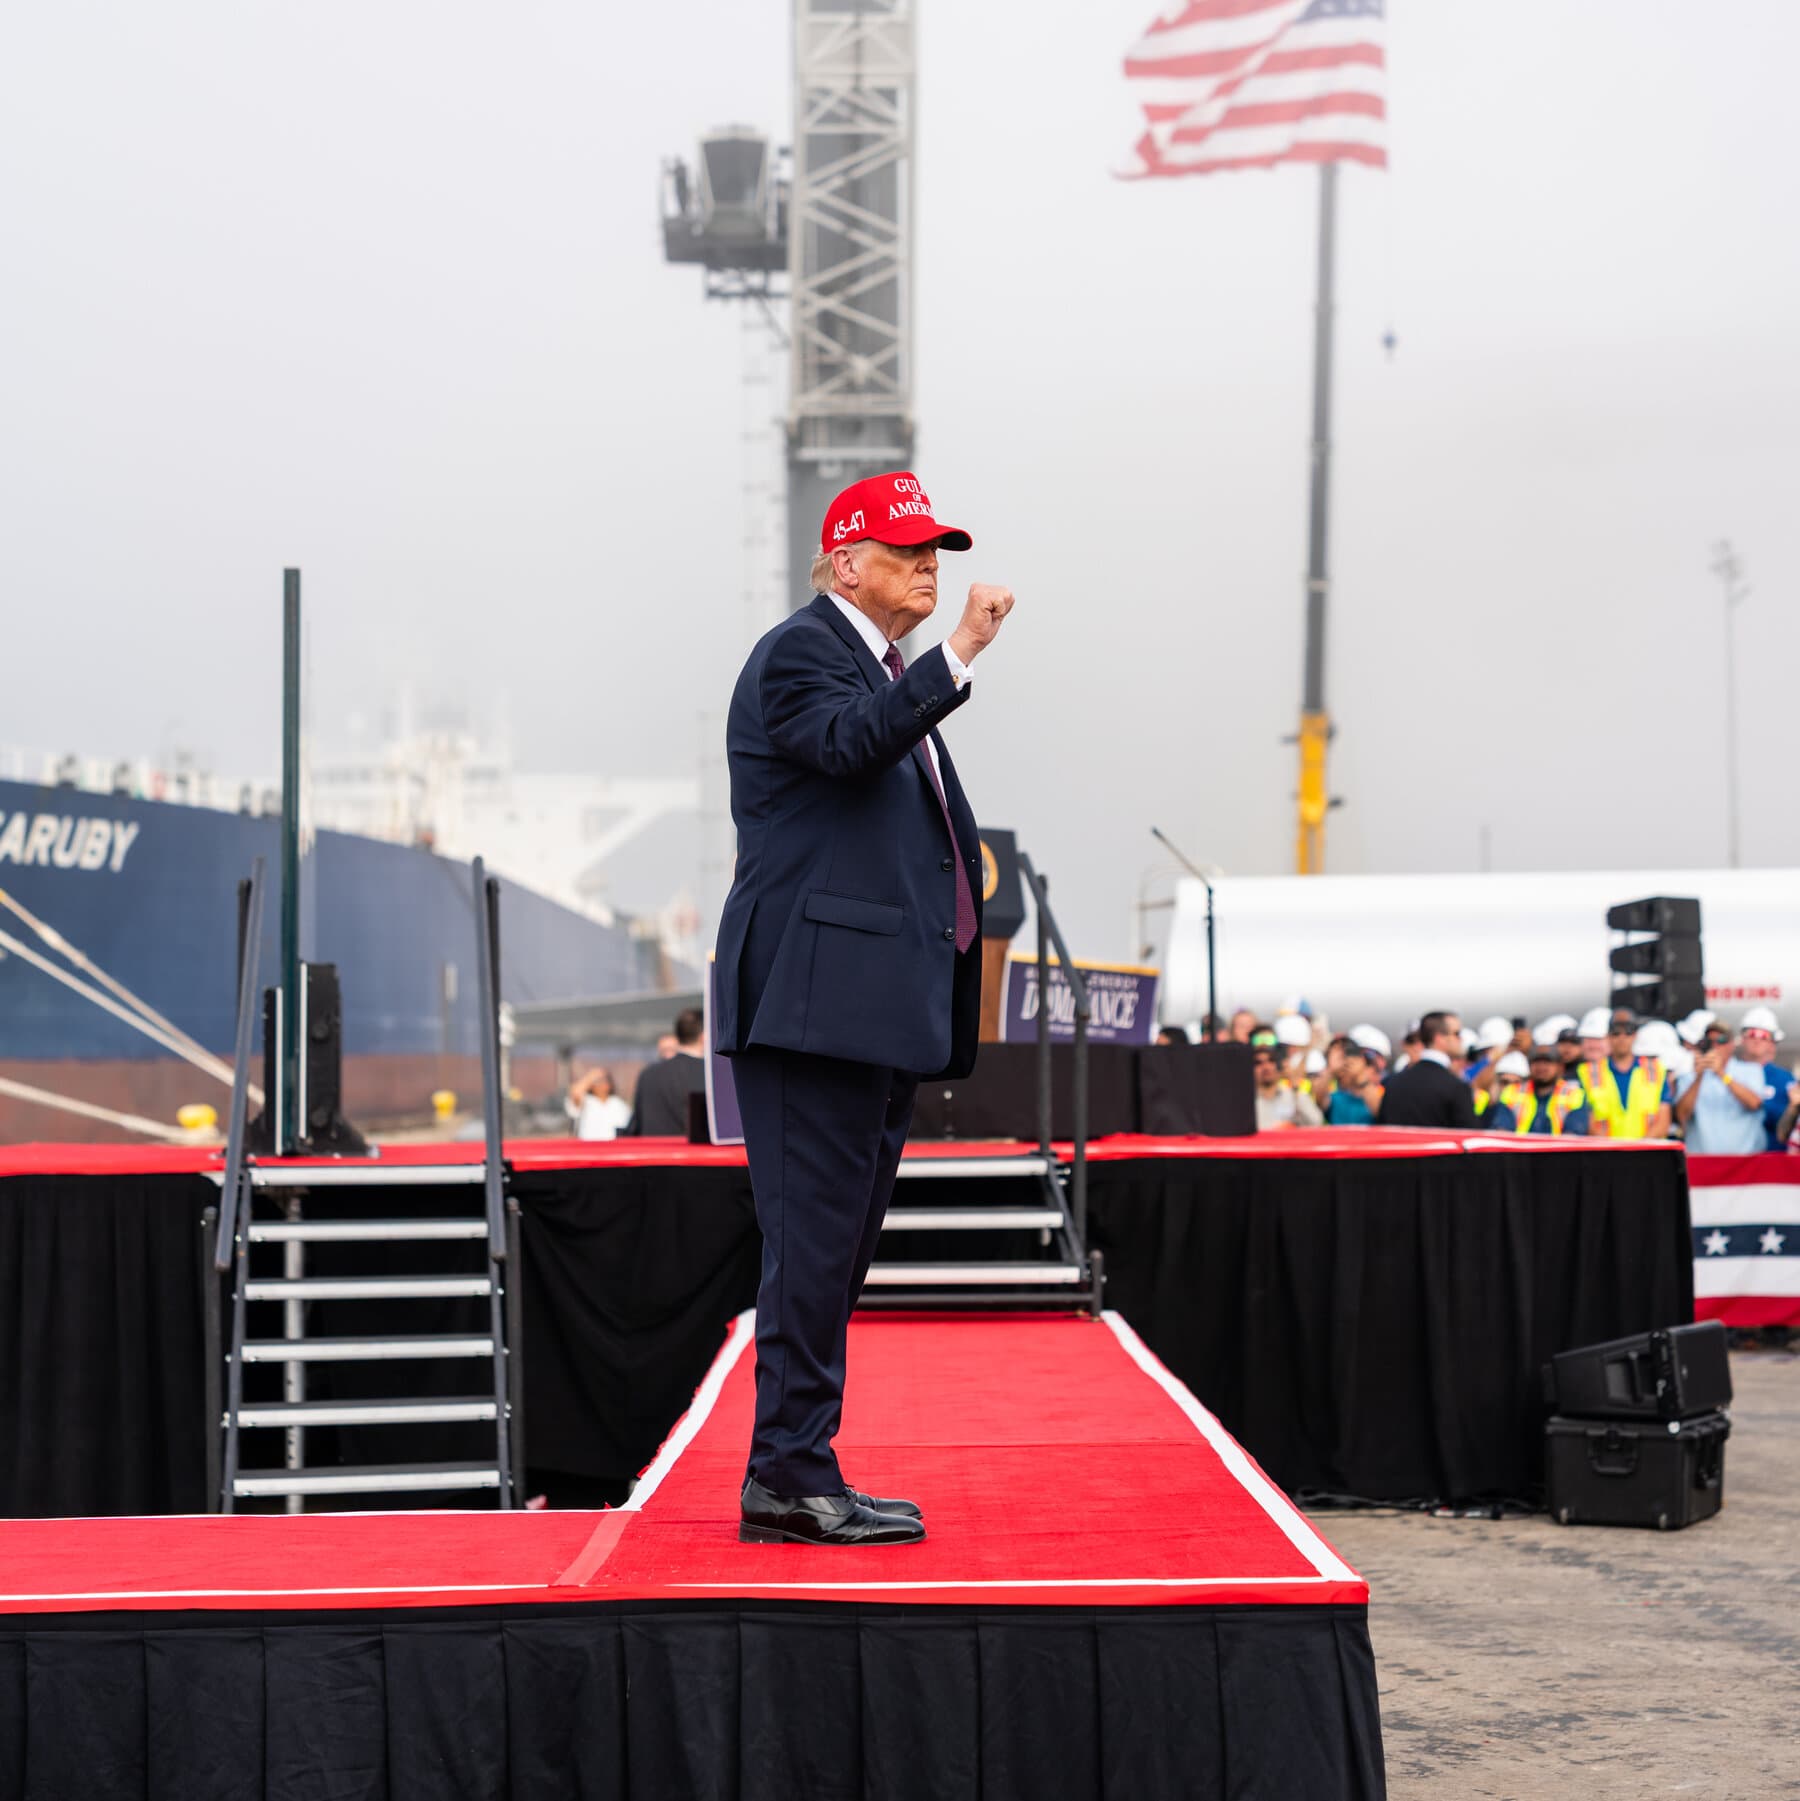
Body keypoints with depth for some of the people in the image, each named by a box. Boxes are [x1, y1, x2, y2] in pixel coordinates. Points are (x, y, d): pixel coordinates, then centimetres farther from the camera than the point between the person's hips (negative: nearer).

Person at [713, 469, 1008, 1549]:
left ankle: (788, 1477, 15)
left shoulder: (893, 671, 25)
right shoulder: (800, 652, -6)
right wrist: (961, 652, -32)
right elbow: (853, 740, -28)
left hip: (881, 1012, 10)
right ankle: (793, 1477, -9)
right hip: (817, 1001, -10)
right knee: (815, 1236, -11)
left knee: (841, 1244, 11)